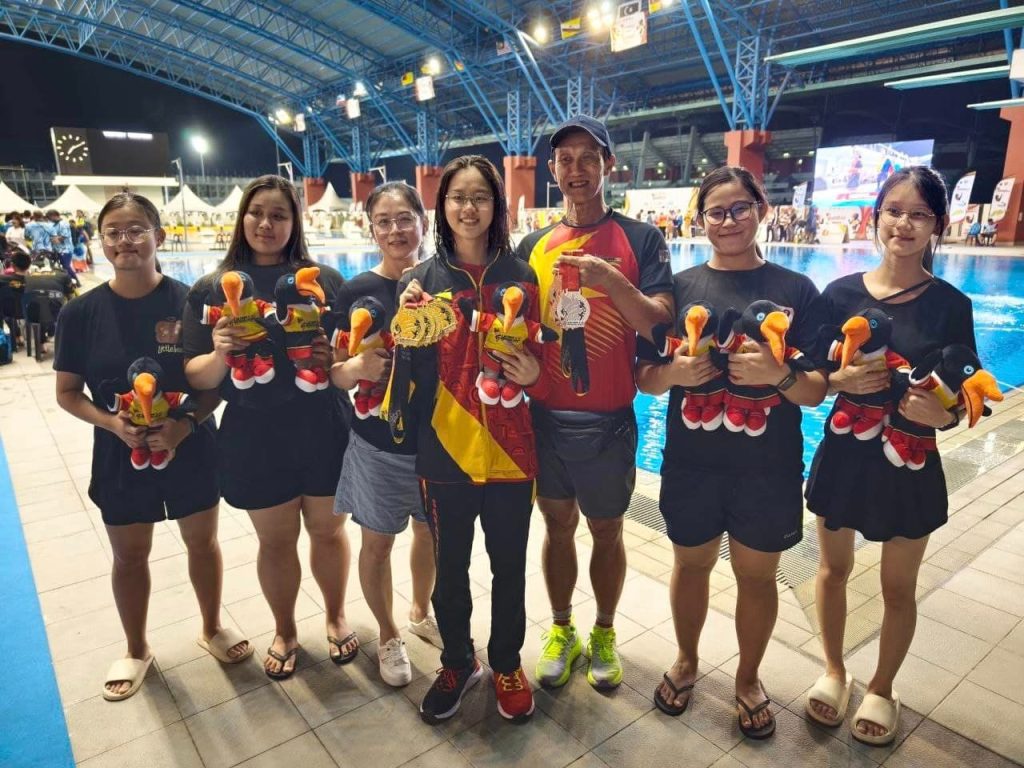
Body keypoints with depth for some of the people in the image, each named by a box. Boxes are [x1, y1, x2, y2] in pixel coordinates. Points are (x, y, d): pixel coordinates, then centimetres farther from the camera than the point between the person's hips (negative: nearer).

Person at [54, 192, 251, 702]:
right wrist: (111, 423, -19)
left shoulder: (190, 302, -11)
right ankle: (136, 650, 41)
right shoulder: (81, 313, -7)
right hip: (120, 455, 1)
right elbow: (67, 392, -1)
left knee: (202, 541, 16)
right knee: (129, 555, 17)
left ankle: (212, 628, 41)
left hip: (192, 448, -1)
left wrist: (187, 423, -22)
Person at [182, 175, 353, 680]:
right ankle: (284, 631, 41)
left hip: (323, 431, 0)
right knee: (276, 539, 16)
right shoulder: (211, 289, 0)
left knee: (327, 528, 16)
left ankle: (336, 617, 42)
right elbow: (196, 377, -1)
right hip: (254, 437, 0)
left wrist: (335, 358, -17)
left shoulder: (326, 280, 0)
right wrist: (220, 354, -22)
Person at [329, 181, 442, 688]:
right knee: (377, 543, 13)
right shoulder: (357, 291, -10)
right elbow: (335, 373, -7)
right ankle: (388, 635, 39)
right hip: (378, 444, -2)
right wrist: (359, 367, -27)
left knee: (430, 532, 21)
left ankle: (420, 612, 49)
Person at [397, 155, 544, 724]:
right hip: (444, 451, 0)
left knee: (510, 566, 14)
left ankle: (507, 664, 39)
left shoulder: (521, 276, 3)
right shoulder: (422, 279, 1)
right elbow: (409, 370, 0)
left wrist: (534, 372, -11)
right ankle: (458, 662, 40)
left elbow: (540, 358, 10)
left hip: (510, 450, 0)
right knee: (450, 568, 15)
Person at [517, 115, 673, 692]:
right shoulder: (534, 245, 6)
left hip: (607, 418, -3)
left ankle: (604, 633, 36)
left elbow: (660, 321, -14)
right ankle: (562, 630, 36)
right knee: (558, 525, 16)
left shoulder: (641, 239, -4)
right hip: (545, 414, 3)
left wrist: (610, 278, -29)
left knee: (606, 531, 12)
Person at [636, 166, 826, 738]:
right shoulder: (680, 285, -1)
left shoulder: (797, 289, -3)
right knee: (692, 564, 18)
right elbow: (646, 379, 1)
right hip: (691, 463, 1)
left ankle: (749, 678, 41)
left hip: (768, 469, 0)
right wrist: (674, 373, -21)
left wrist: (780, 373, -25)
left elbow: (817, 392, -5)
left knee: (757, 575, 16)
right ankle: (686, 661, 43)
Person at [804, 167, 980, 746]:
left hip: (911, 465, -1)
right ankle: (835, 672, 42)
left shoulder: (951, 306, -8)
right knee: (835, 568, 18)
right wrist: (843, 380, -22)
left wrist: (942, 412, -26)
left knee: (898, 587, 15)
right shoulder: (841, 294, -6)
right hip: (843, 455, 1)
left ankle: (882, 689, 40)